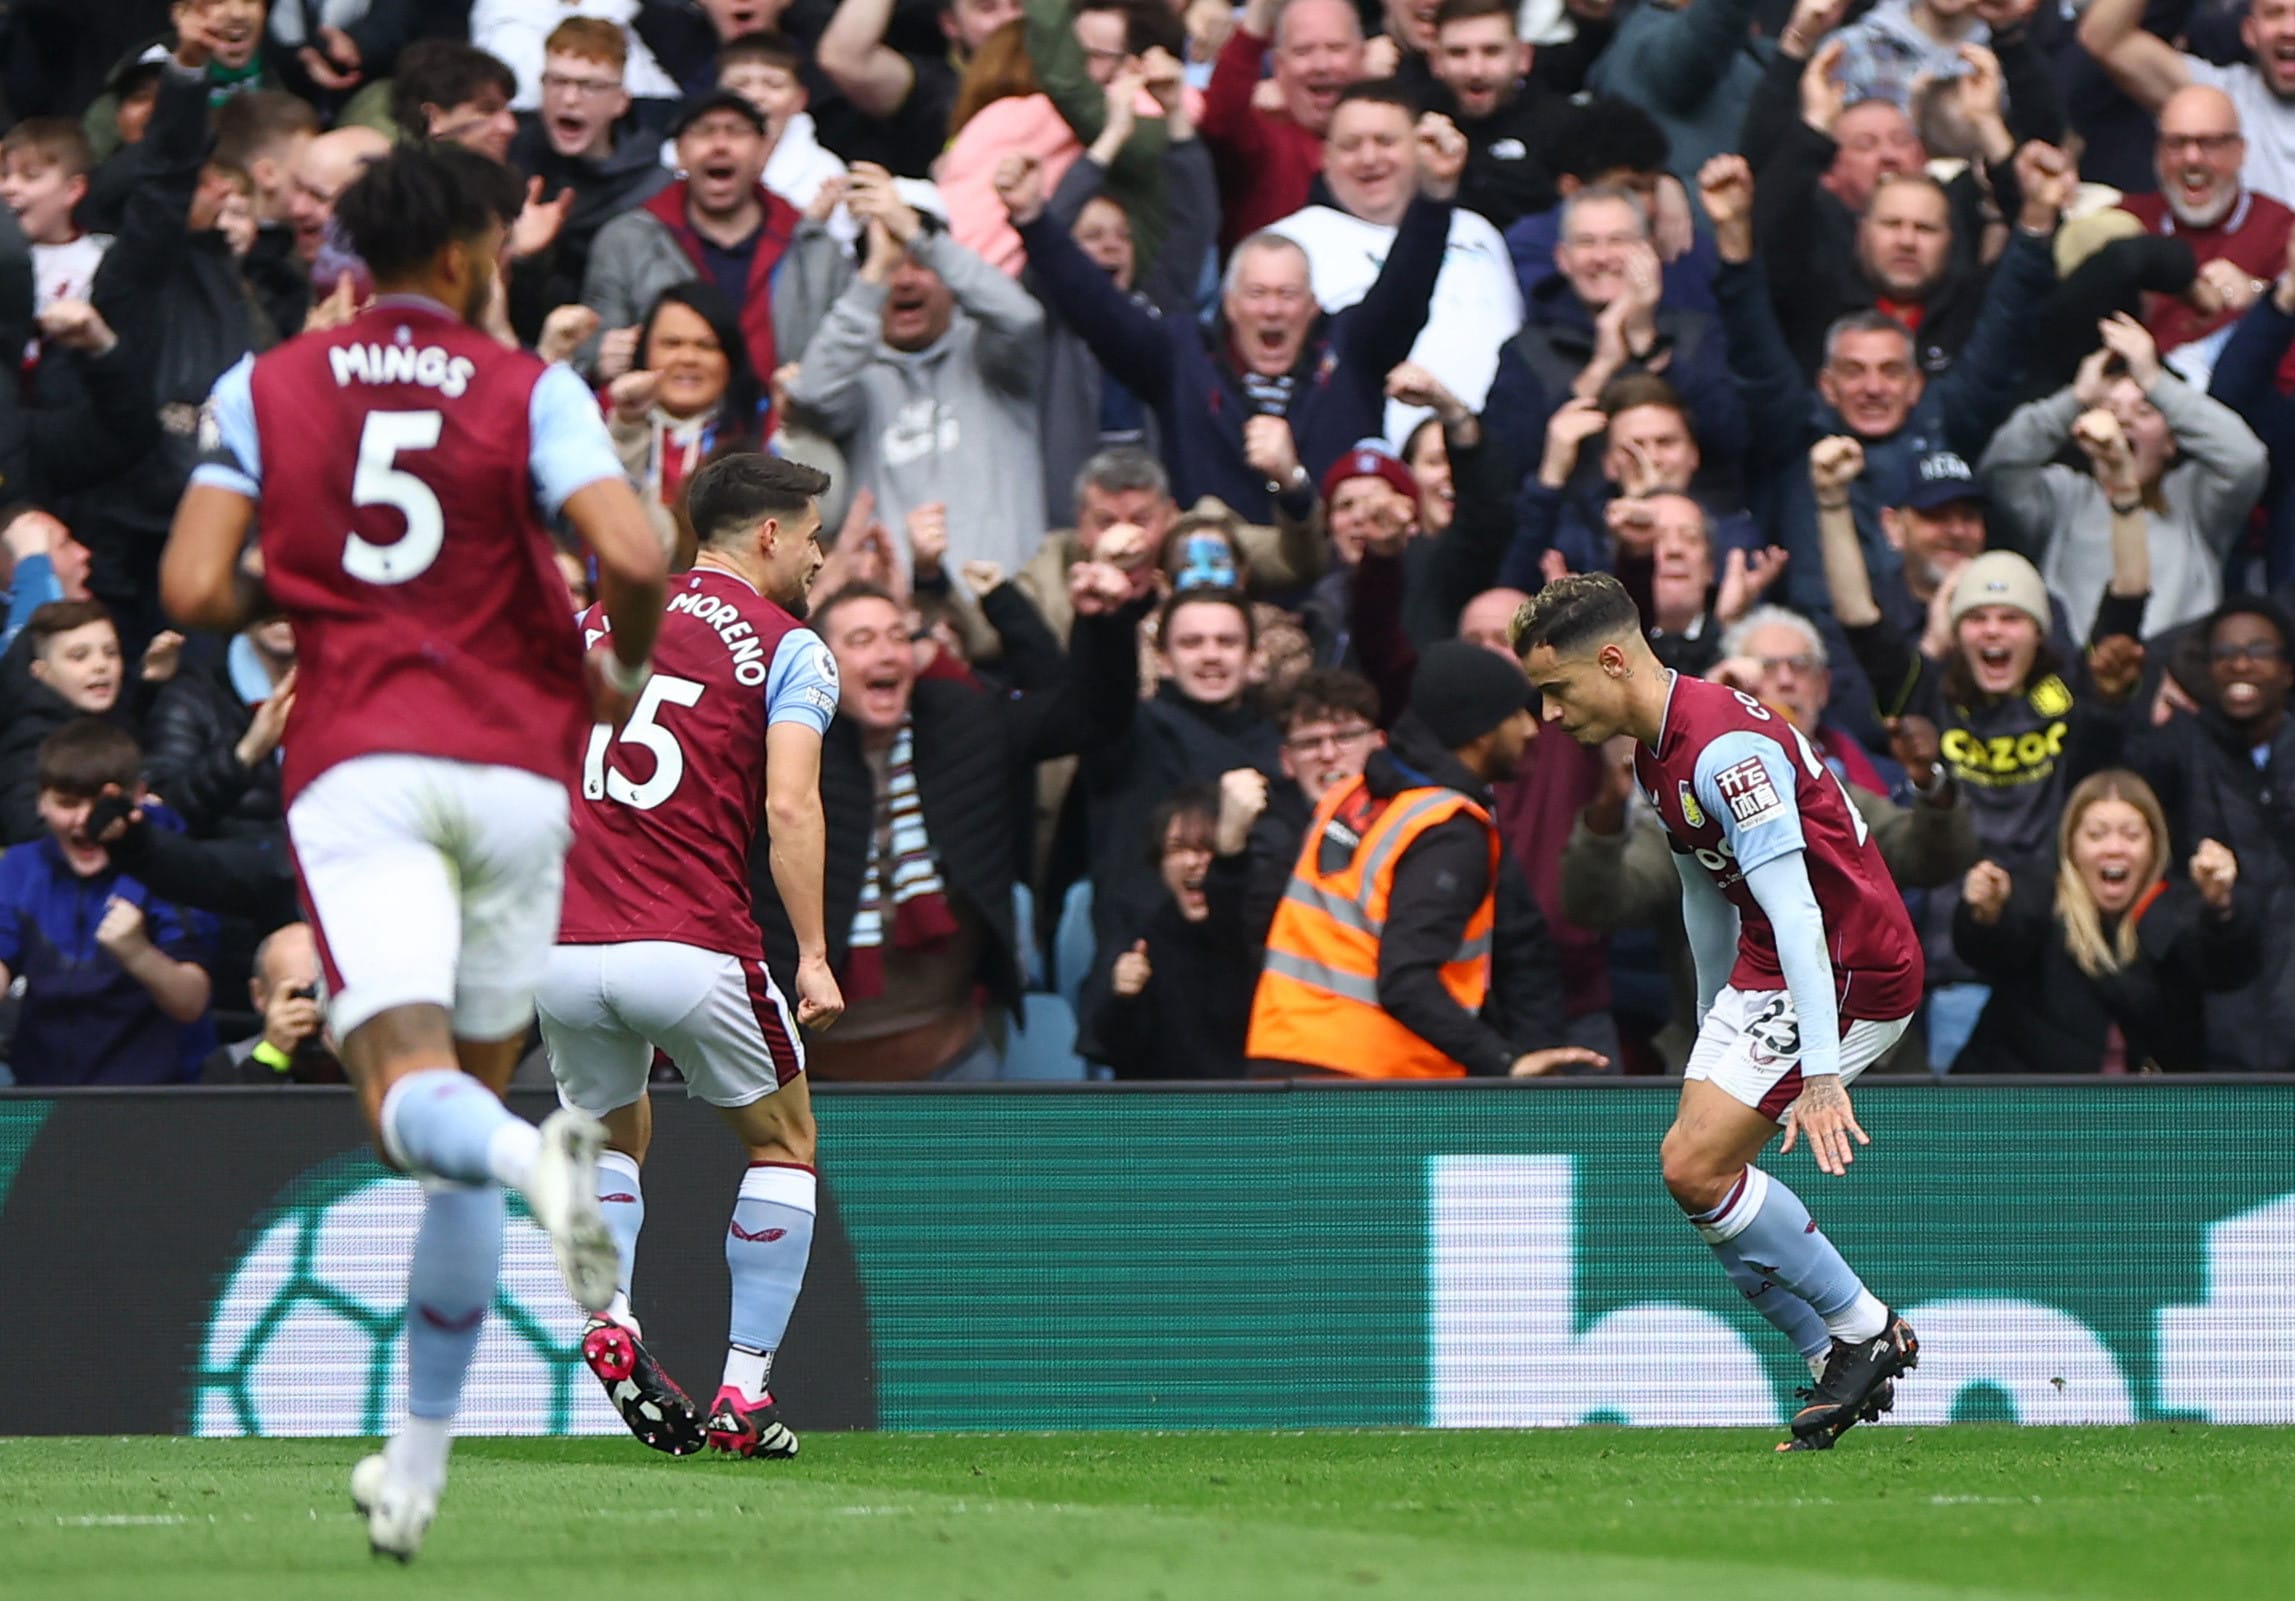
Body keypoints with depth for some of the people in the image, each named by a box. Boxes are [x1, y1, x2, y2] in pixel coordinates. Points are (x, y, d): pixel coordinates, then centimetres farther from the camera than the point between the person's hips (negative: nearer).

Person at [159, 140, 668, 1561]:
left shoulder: (263, 392, 8)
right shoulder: (532, 393, 3)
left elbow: (195, 591, 0)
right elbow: (634, 556, -12)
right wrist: (628, 671, 9)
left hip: (358, 767, -1)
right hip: (513, 768, 1)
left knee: (411, 1096, -15)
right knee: (472, 1096, 14)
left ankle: (536, 1161, -53)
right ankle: (420, 1464, 16)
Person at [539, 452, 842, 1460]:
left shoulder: (594, 626, 16)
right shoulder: (788, 648, 1)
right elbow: (789, 807, -12)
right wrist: (812, 955, -10)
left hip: (563, 951, 4)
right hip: (693, 950, -4)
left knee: (611, 1141, 29)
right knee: (782, 1144, 18)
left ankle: (609, 1320, 2)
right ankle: (744, 1388, 9)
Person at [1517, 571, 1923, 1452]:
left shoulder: (1725, 748, -26)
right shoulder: (1656, 751, 7)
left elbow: (1795, 912, -32)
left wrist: (1822, 1073, -38)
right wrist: (1717, 1027, 29)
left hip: (1850, 969, -10)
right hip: (1767, 972, 10)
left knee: (1698, 1167, -16)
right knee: (1693, 1168, 4)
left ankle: (1866, 1334, -2)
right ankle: (1847, 1371, 11)